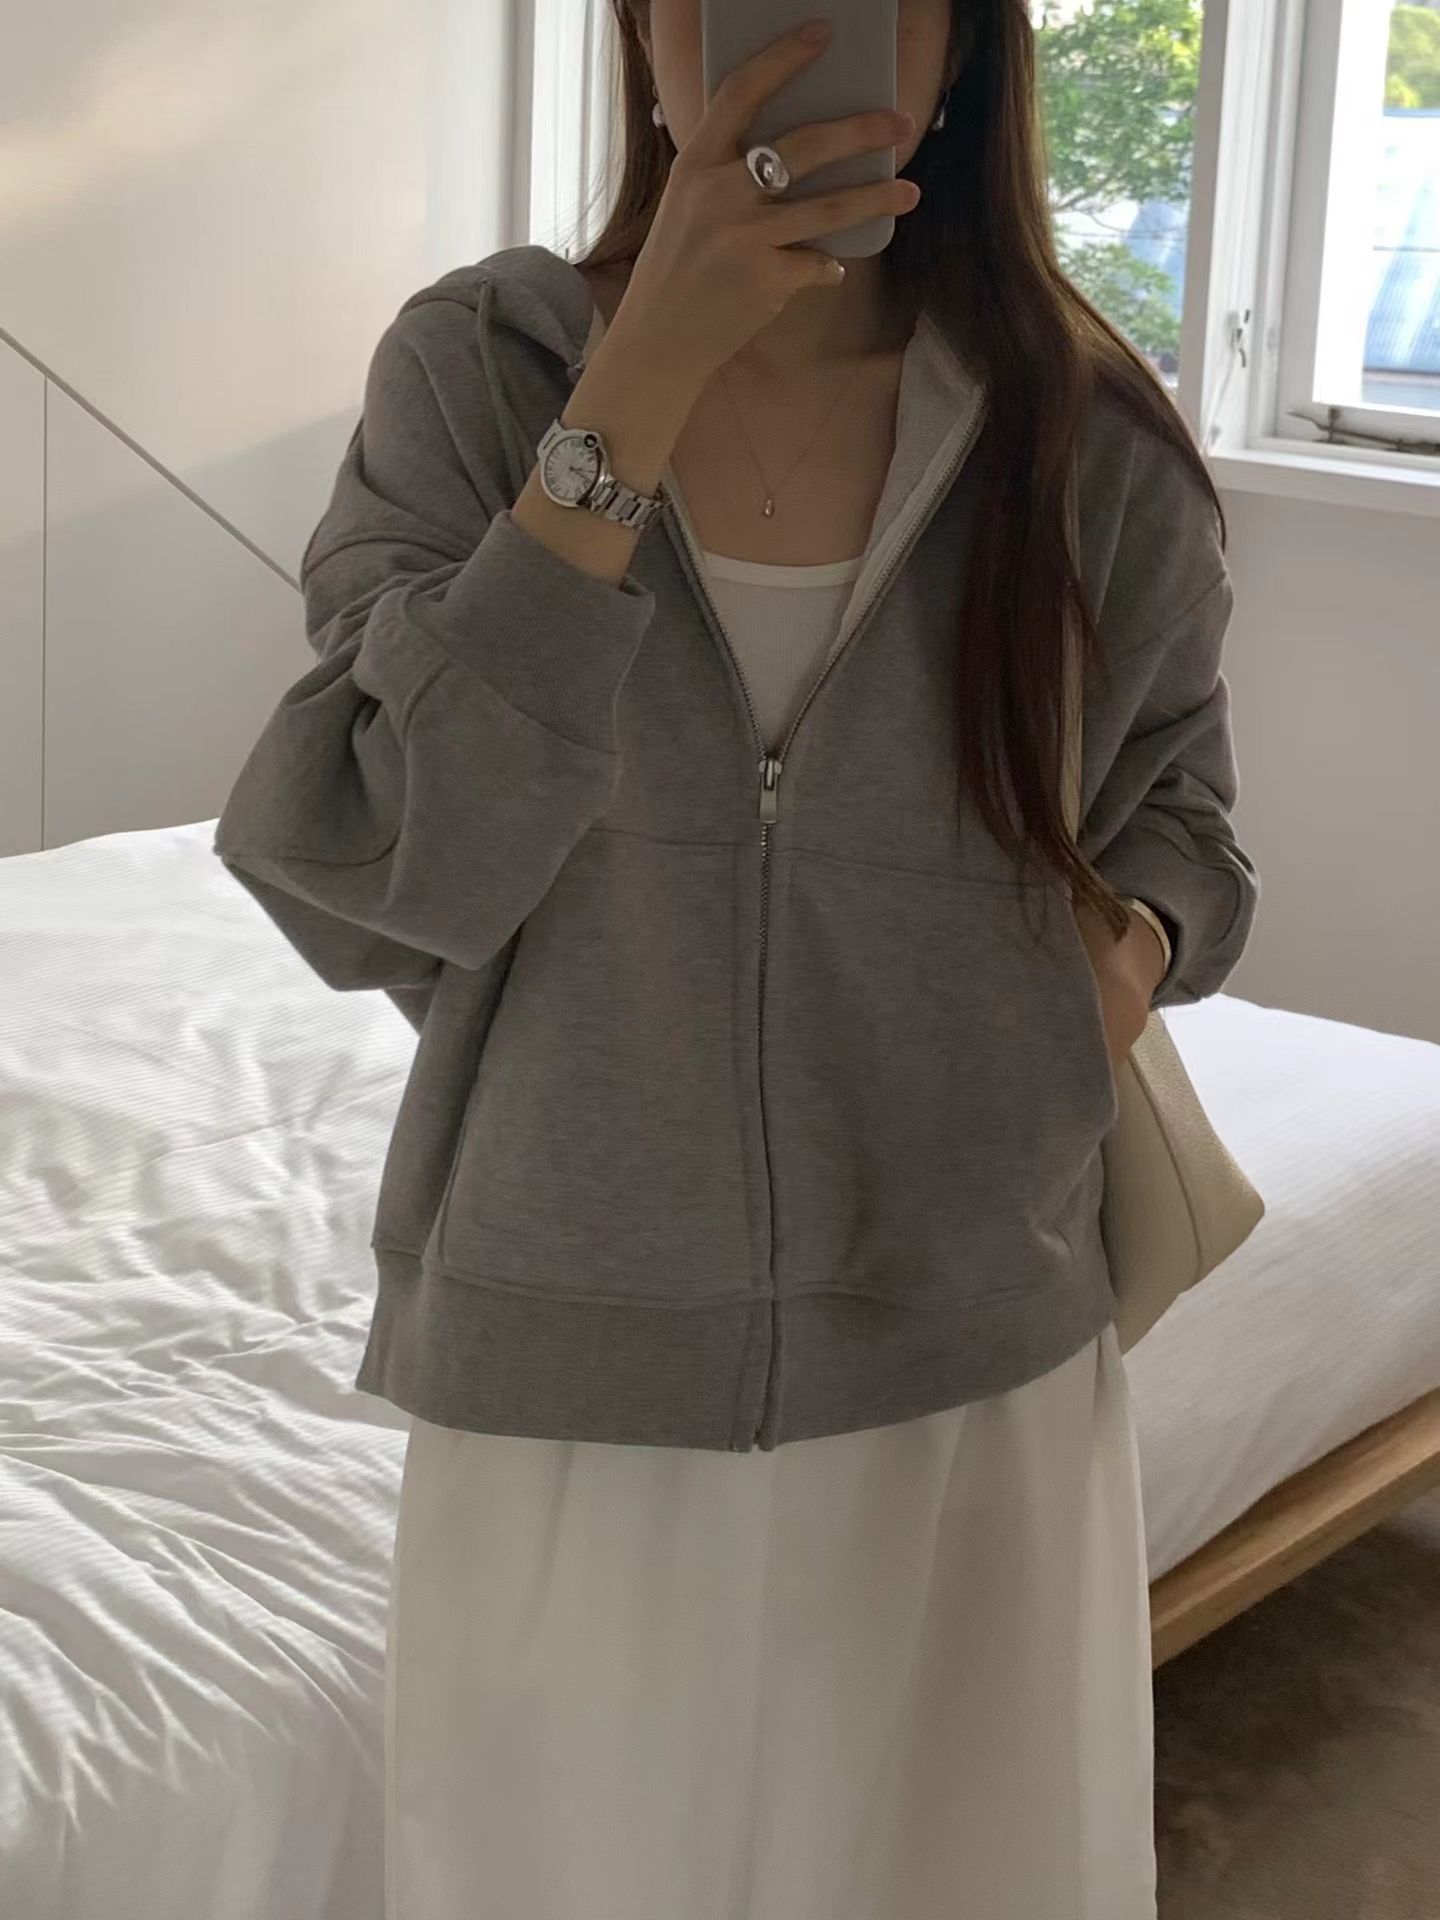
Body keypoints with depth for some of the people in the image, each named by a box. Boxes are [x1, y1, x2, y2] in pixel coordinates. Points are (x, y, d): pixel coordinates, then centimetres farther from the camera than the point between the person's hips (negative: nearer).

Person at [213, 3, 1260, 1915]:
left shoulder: (1091, 442, -5)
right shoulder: (475, 369, -8)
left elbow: (1178, 789, 12)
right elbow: (381, 861, -20)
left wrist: (1138, 930, -11)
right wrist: (641, 385, -23)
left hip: (969, 1381, 1)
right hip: (566, 1380, 0)